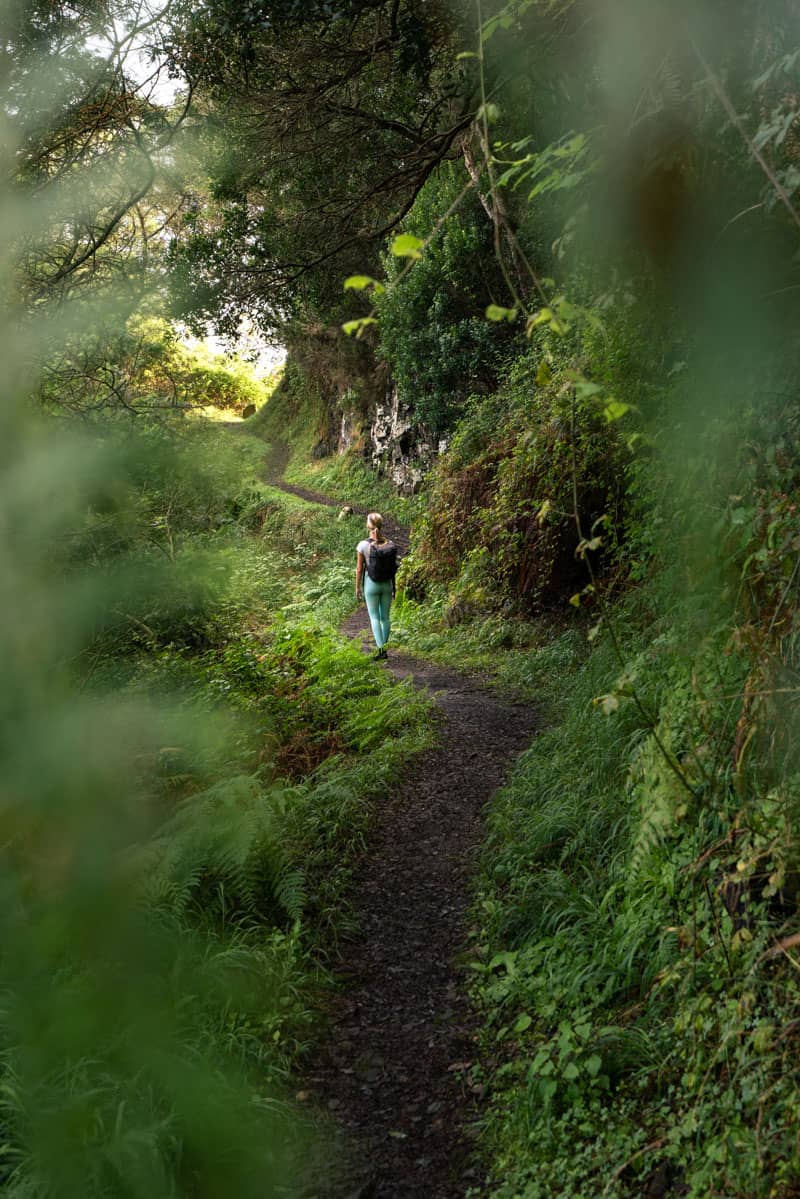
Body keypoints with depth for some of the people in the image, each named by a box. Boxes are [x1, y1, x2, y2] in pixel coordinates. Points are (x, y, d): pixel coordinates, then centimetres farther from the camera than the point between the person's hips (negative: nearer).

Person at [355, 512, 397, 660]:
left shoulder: (363, 545, -12)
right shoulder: (389, 544, -4)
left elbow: (359, 569, -8)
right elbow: (394, 566, 2)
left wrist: (357, 587, 3)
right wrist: (393, 586, 13)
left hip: (371, 584, -3)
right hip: (387, 583, 3)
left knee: (374, 617, 5)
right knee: (385, 617, 13)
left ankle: (380, 648, -7)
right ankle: (384, 648, 20)